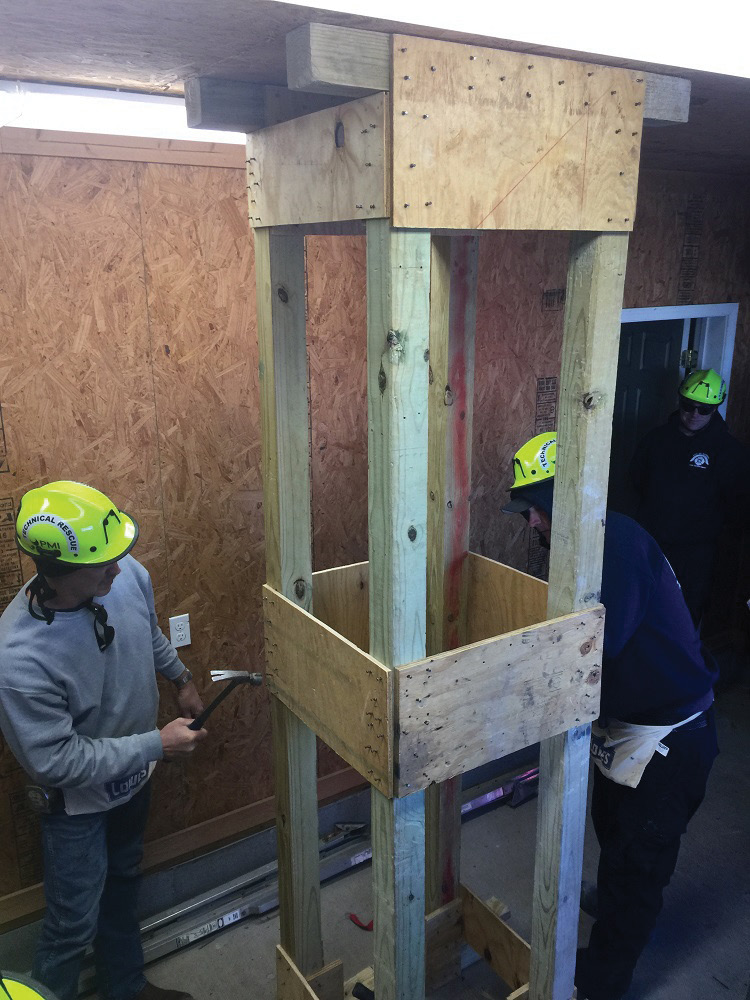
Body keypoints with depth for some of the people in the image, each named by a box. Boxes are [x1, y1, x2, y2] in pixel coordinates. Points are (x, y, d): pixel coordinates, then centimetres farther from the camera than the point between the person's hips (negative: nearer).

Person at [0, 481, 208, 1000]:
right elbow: (55, 760, -28)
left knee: (122, 885, 29)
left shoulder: (127, 573, -22)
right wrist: (155, 744, -27)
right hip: (78, 802, -6)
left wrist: (182, 677, 14)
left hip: (133, 778, 6)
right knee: (74, 925, 14)